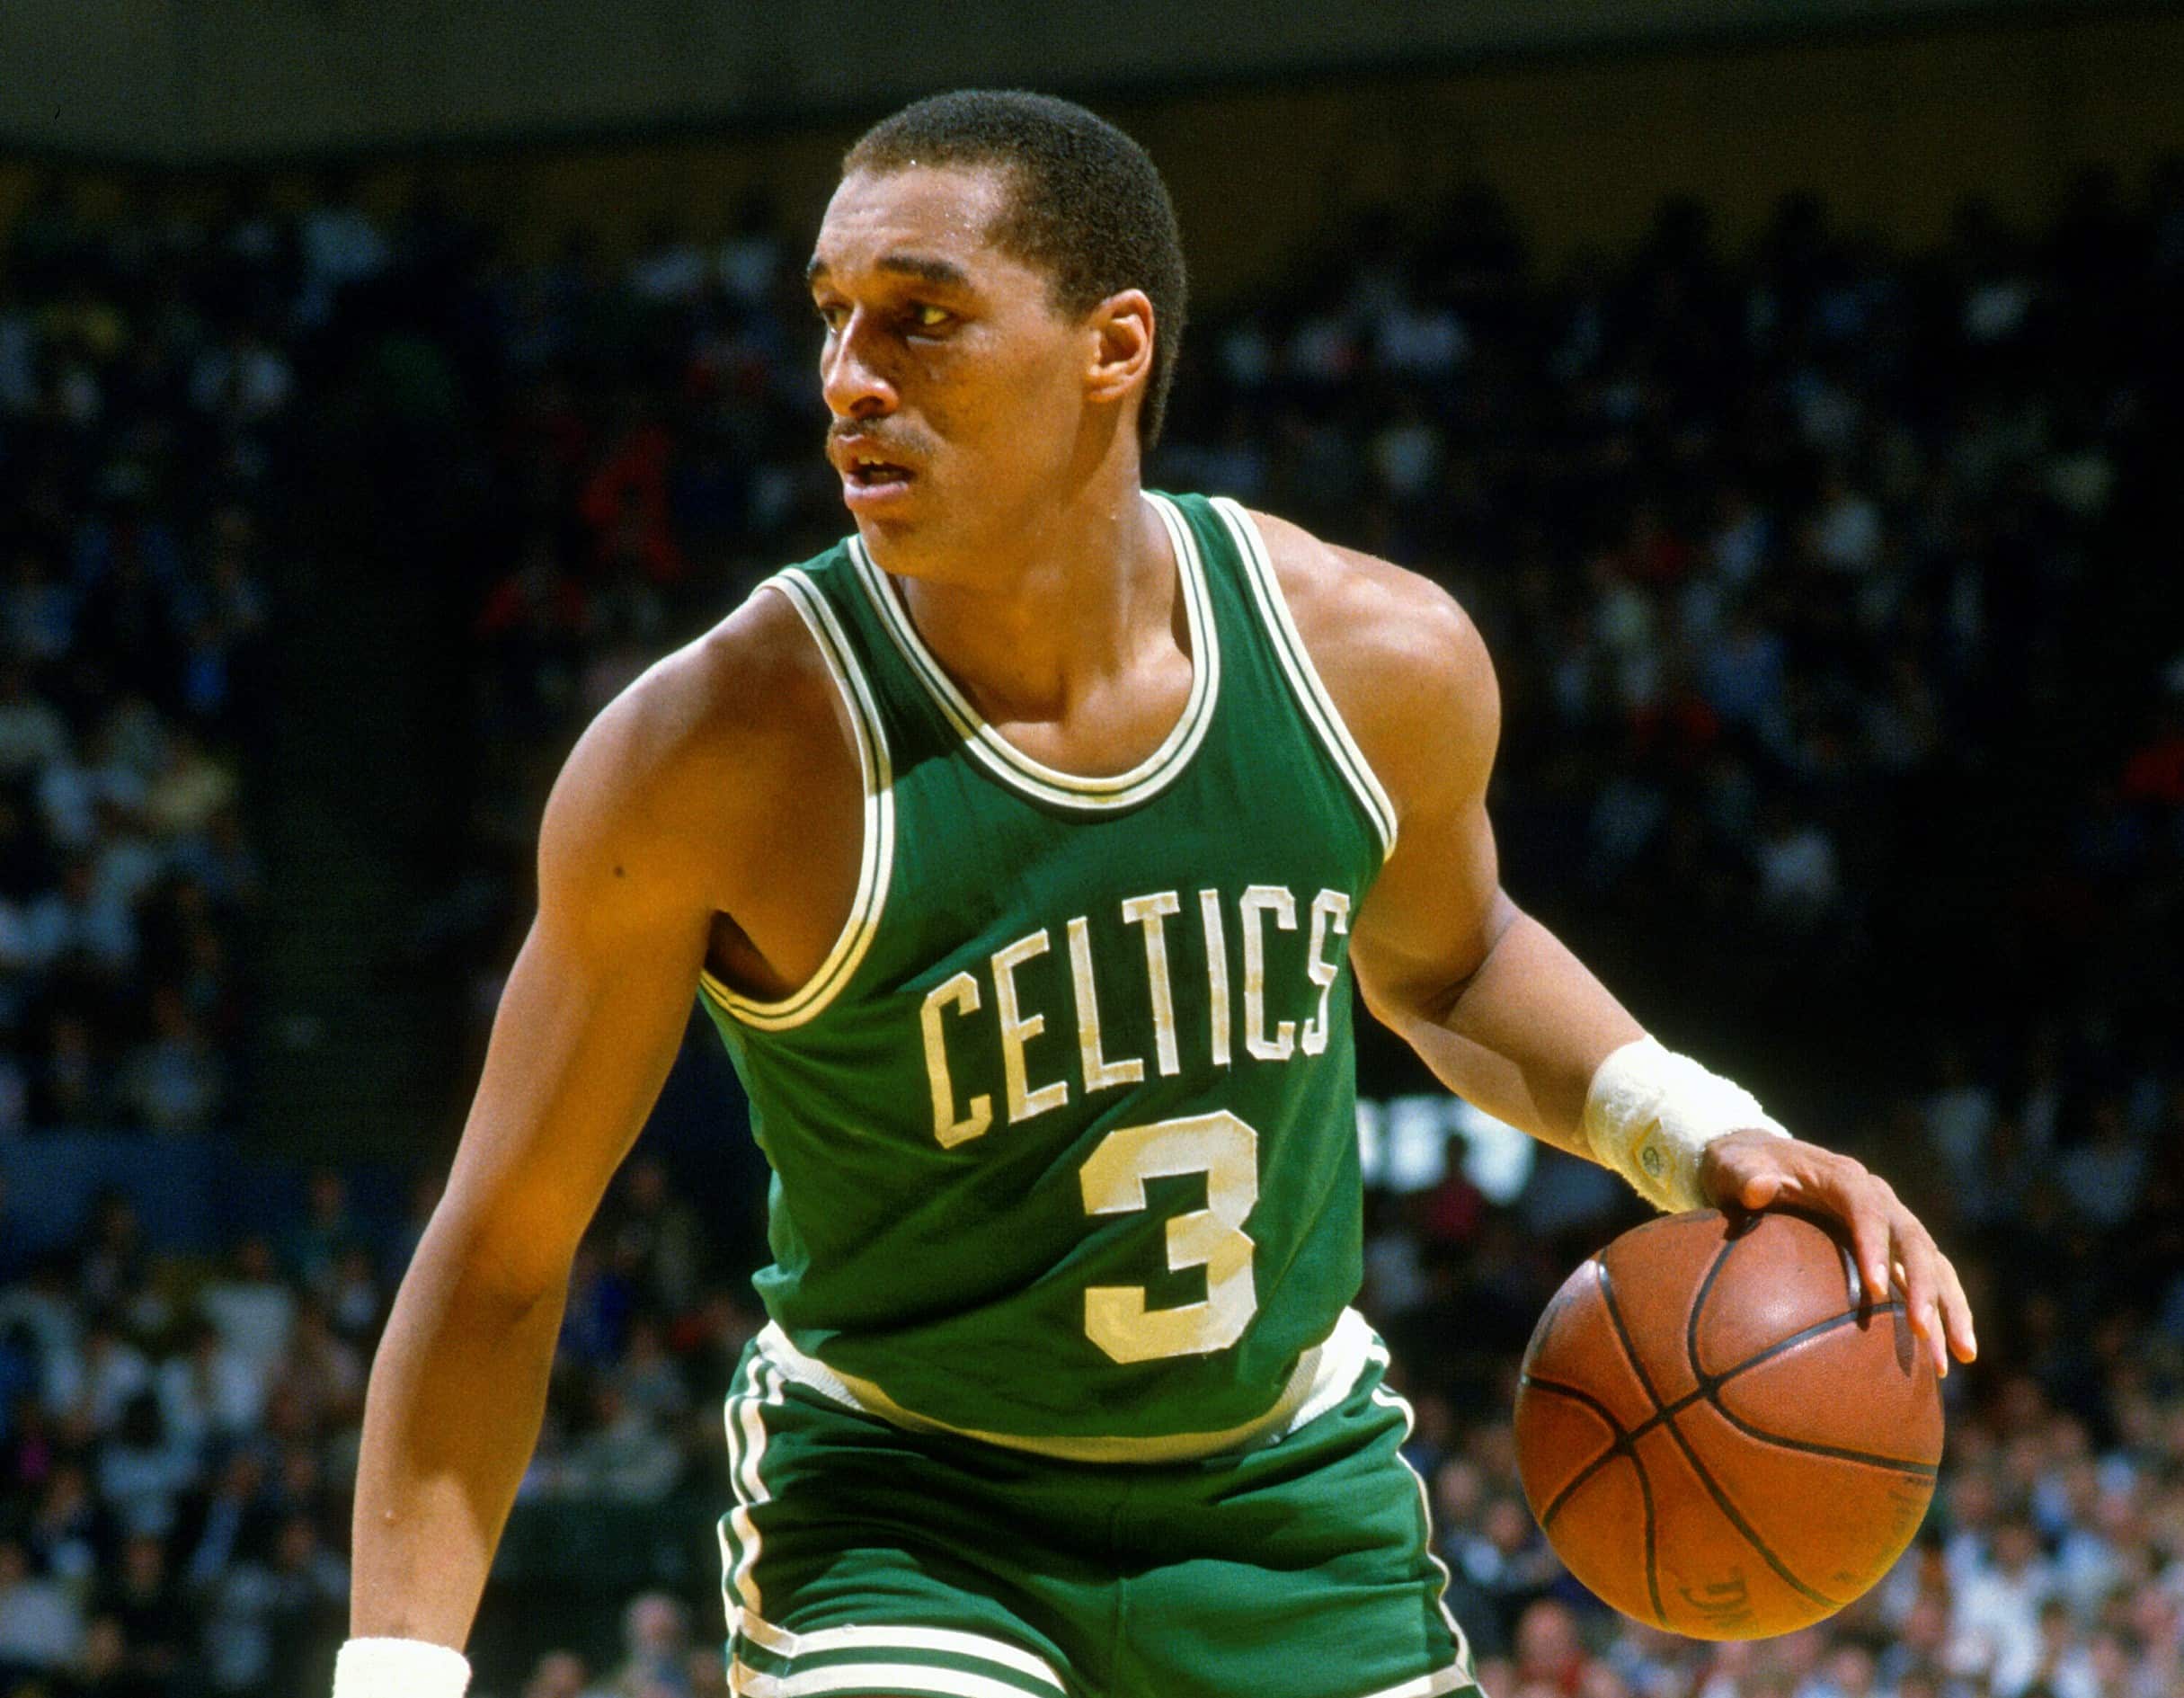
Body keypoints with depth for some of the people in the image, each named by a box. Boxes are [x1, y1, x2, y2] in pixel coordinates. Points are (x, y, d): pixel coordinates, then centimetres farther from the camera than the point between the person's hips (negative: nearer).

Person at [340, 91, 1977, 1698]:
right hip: (906, 1521, -4)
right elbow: (501, 1258, -14)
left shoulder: (1382, 660, -12)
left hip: (1296, 1498, 4)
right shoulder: (712, 755, -23)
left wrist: (1691, 1130, -4)